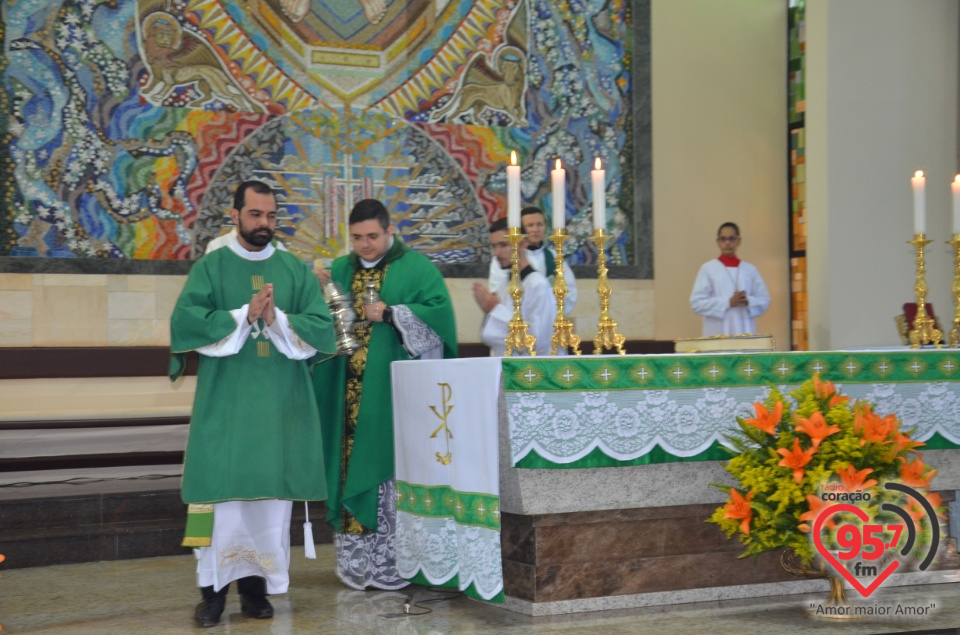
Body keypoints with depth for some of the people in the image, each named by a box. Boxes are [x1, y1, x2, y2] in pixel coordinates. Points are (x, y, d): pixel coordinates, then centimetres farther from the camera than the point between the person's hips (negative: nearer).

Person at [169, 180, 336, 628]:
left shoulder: (296, 271, 9)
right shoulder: (210, 268, 4)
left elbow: (323, 329, 1)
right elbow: (184, 322, -9)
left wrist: (277, 319, -15)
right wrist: (244, 316, -14)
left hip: (280, 401, 2)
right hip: (224, 400, -2)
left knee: (270, 489, 2)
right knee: (222, 489, -6)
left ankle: (256, 581, 10)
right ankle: (215, 585, 0)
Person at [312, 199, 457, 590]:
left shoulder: (416, 268, 2)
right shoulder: (339, 271, 16)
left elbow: (439, 314, -10)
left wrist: (390, 314, -16)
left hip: (393, 393, -4)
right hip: (348, 393, 4)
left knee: (393, 471, -5)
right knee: (351, 469, 2)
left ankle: (392, 562, 1)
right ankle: (355, 561, 9)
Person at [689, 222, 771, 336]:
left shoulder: (750, 269, 12)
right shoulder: (708, 269, 3)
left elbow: (764, 301, 12)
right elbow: (697, 303, -4)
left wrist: (748, 302, -10)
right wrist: (728, 302, -13)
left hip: (745, 332, 3)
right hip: (718, 334, -3)